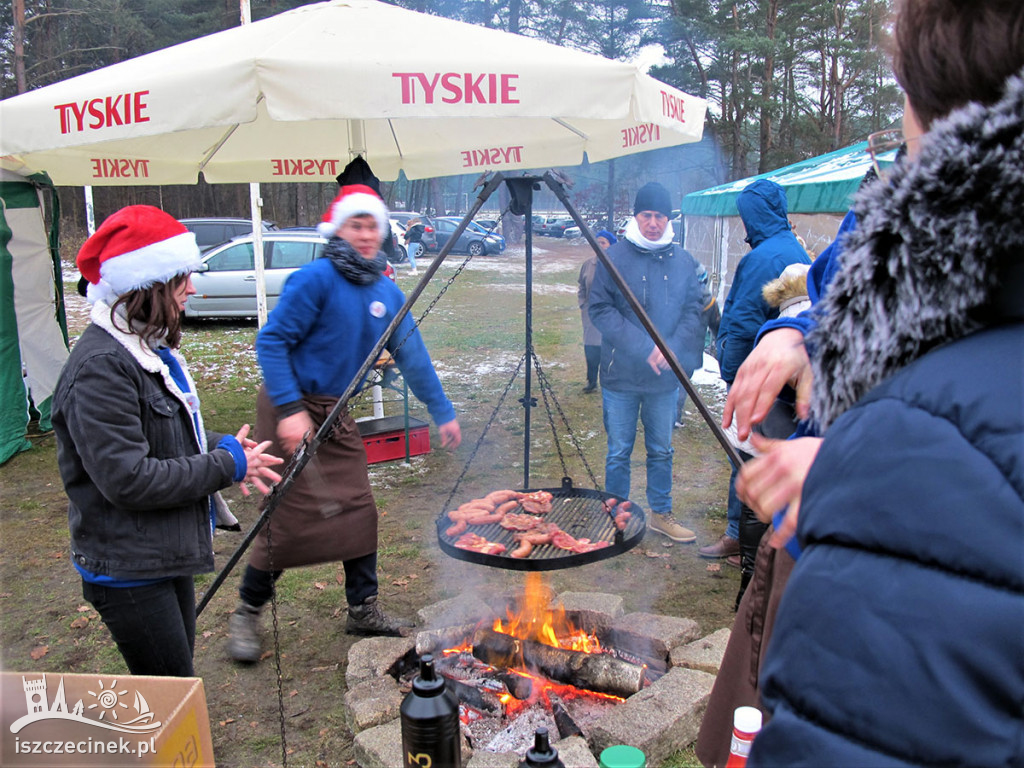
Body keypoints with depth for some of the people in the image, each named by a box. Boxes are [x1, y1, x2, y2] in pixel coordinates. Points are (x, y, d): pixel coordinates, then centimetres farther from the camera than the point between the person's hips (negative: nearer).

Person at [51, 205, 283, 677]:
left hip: (167, 556, 10)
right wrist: (227, 465, -19)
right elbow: (128, 480, -28)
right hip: (129, 572, -10)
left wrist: (224, 446, 1)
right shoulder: (101, 366, -24)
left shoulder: (149, 346, 9)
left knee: (175, 687, 23)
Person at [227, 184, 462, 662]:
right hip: (292, 412, -7)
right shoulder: (316, 279, -15)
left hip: (337, 416, 7)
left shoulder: (387, 294, 7)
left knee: (357, 509, 7)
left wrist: (442, 412, 13)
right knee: (289, 517, -4)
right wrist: (290, 409, -24)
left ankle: (363, 609, 22)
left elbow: (413, 357, 13)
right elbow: (271, 341, -16)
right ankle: (246, 614, 17)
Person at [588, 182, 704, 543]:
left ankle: (661, 513, 32)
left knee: (661, 451, 15)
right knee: (619, 452, 7)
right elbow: (600, 310, -11)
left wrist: (672, 349, -14)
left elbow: (693, 310, 4)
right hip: (621, 376, -3)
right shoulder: (614, 257, -6)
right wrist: (644, 348, -18)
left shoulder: (683, 261, 5)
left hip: (665, 377, 3)